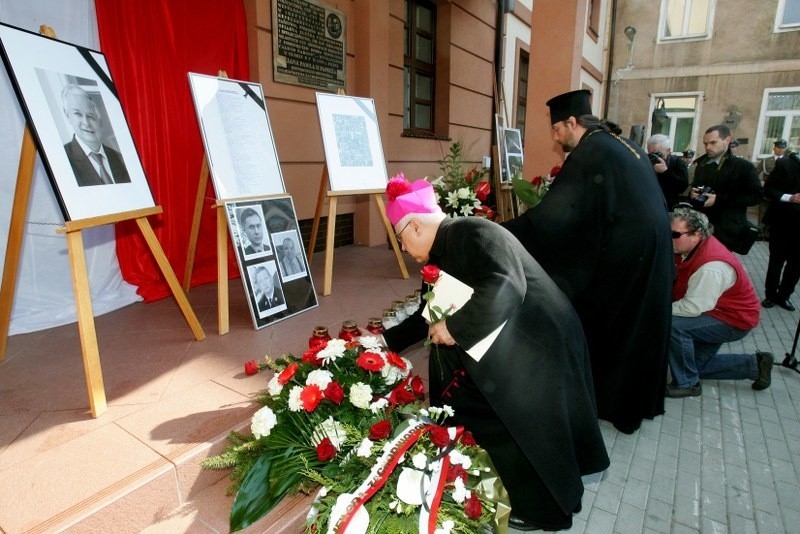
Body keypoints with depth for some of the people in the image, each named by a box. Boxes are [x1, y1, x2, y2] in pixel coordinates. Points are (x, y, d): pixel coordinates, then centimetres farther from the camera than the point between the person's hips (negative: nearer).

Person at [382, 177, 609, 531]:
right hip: (508, 351, 9)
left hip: (537, 348, -9)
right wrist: (386, 340, 20)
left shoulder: (474, 234, -21)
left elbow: (505, 290, -36)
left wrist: (454, 327, -28)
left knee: (529, 432, 4)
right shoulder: (443, 255, 9)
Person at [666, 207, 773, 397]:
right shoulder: (691, 246, -9)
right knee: (697, 366, 15)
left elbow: (692, 308, -34)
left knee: (672, 325, -31)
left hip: (735, 321, -9)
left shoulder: (711, 267, -35)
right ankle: (755, 365, 28)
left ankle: (687, 384, -14)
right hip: (715, 312, 9)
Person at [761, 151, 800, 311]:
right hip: (782, 222, -3)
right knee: (776, 261, 10)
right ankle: (771, 295, 24)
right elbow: (768, 190, -7)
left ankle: (783, 296, 24)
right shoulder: (784, 163, -6)